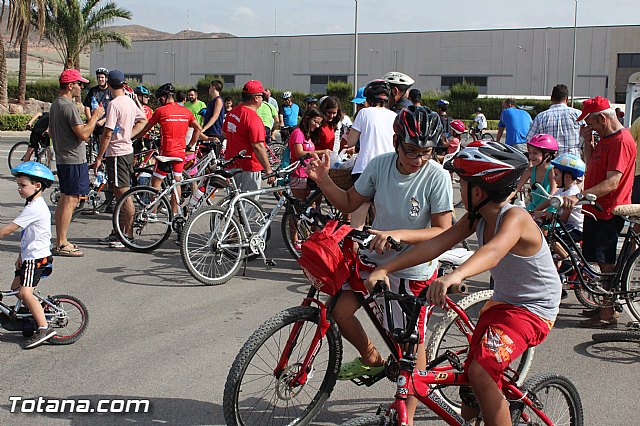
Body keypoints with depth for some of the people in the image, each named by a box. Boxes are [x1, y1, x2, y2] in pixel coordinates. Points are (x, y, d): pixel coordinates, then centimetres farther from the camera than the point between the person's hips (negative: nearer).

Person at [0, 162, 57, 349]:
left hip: (37, 258, -11)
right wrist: (21, 255, 17)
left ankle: (44, 328, -17)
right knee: (16, 288, 16)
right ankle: (37, 318, 27)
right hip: (29, 256, 11)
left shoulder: (35, 208, -19)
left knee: (25, 293, -19)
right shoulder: (33, 205, 15)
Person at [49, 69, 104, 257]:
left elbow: (51, 132, 24)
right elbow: (83, 134, -23)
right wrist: (95, 117, -11)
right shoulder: (69, 106, -17)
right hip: (74, 160, -10)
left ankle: (60, 241, 19)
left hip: (61, 158, 10)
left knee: (64, 199, 14)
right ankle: (61, 244, -7)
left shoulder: (55, 105, 15)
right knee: (70, 200, -8)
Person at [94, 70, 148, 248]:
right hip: (127, 150, 9)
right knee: (119, 195, 15)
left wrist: (99, 157, -12)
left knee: (123, 194, -5)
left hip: (117, 153, -9)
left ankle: (130, 236, -2)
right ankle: (116, 233, 23)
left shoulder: (114, 104, -16)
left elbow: (107, 134, -18)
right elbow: (143, 120, 25)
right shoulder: (130, 101, 10)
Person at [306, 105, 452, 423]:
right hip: (375, 258, 4)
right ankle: (371, 359, 19)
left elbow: (443, 232, -21)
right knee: (338, 308, -11)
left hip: (414, 270, -4)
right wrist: (323, 180, -14)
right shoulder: (379, 164, -8)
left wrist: (399, 235, -35)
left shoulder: (437, 177, -19)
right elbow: (349, 203, 4)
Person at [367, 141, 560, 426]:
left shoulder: (514, 218, -27)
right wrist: (385, 268, -21)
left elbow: (494, 251, -47)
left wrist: (455, 276, -67)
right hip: (501, 303, 9)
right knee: (472, 385, 15)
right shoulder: (477, 218, -3)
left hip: (534, 310, -9)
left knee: (481, 372, -28)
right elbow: (438, 243, -11)